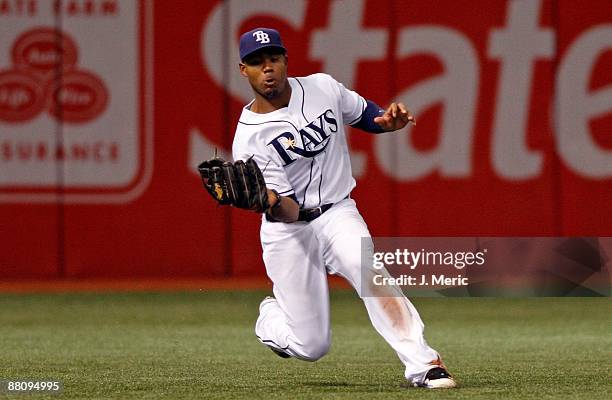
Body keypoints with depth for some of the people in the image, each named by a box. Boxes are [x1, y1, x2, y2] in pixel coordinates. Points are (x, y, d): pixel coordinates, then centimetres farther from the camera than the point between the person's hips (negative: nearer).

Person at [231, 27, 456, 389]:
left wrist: (389, 120, -10)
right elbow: (287, 211, -20)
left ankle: (423, 363, -35)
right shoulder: (249, 138, -15)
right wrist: (269, 202, -45)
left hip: (338, 213, 2)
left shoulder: (322, 88, -3)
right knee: (312, 346, -1)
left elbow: (364, 114, 14)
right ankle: (270, 317, 34)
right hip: (288, 229, -2)